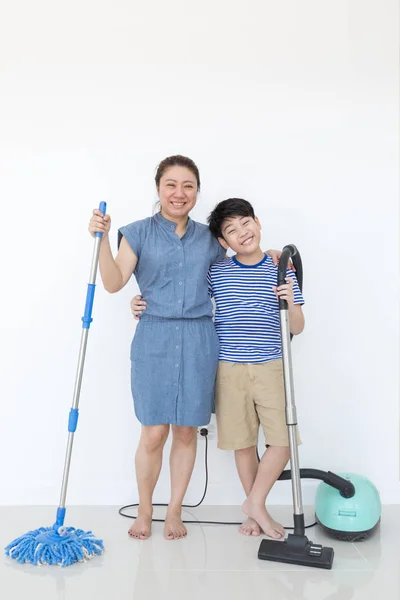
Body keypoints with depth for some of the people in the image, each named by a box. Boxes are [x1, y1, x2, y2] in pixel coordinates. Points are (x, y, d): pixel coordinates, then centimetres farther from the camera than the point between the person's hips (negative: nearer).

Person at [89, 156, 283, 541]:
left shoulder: (208, 238, 10)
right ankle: (144, 512, 25)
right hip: (154, 339, -2)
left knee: (186, 431, 8)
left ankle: (174, 512, 28)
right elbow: (113, 283, -6)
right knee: (153, 433, 1)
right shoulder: (138, 232, 3)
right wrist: (102, 238, -17)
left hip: (198, 341, 2)